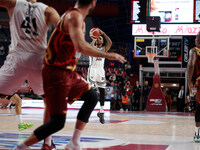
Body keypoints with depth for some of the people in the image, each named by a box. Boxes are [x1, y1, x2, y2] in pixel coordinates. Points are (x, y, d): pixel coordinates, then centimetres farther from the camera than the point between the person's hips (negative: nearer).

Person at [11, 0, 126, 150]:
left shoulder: (78, 17, 11)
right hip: (57, 74, -10)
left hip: (68, 72, 10)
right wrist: (108, 55, -26)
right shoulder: (75, 16, -19)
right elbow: (80, 46, -33)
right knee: (58, 122, -9)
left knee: (92, 97, 17)